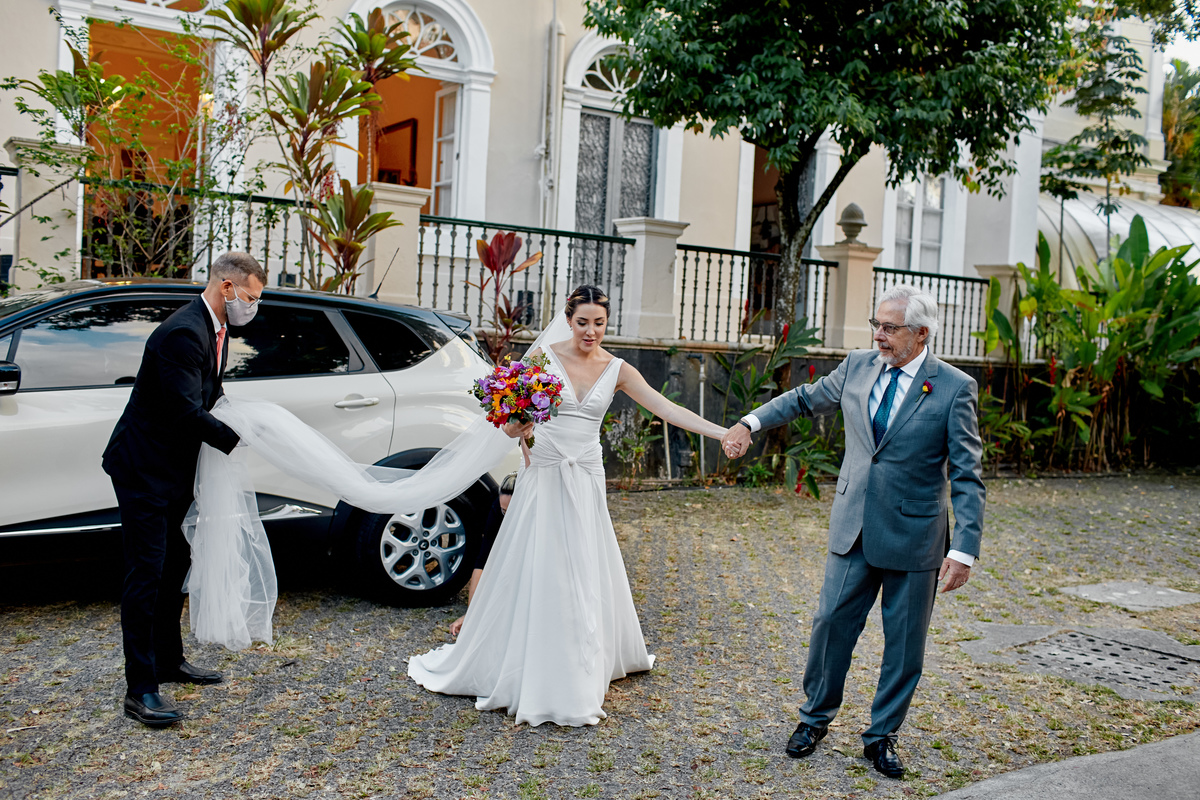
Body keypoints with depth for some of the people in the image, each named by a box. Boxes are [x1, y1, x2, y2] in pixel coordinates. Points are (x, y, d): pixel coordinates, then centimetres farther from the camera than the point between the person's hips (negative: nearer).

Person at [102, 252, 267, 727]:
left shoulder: (214, 330, 9)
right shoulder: (183, 333, -24)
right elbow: (187, 412, -28)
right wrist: (239, 439, -19)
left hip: (174, 471, 10)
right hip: (143, 470, -10)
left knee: (174, 568, 19)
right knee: (146, 574, -7)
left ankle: (169, 661, 34)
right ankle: (140, 691, 0)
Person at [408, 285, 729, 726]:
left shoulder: (616, 370, 2)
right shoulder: (543, 356, -3)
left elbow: (669, 410, -3)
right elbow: (512, 424, -2)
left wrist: (722, 432, -12)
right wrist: (518, 426, -26)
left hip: (585, 481, 2)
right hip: (542, 476, -2)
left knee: (583, 579, 8)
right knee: (529, 576, 2)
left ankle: (576, 684, 25)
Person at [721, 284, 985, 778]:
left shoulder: (954, 388, -11)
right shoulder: (858, 367, 2)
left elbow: (967, 477, -12)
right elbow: (804, 399, 18)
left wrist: (964, 549, -18)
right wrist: (750, 423, 10)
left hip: (914, 539, -3)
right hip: (854, 530, 3)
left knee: (903, 644, 10)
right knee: (831, 622, 9)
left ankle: (881, 737, 29)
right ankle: (816, 718, 31)